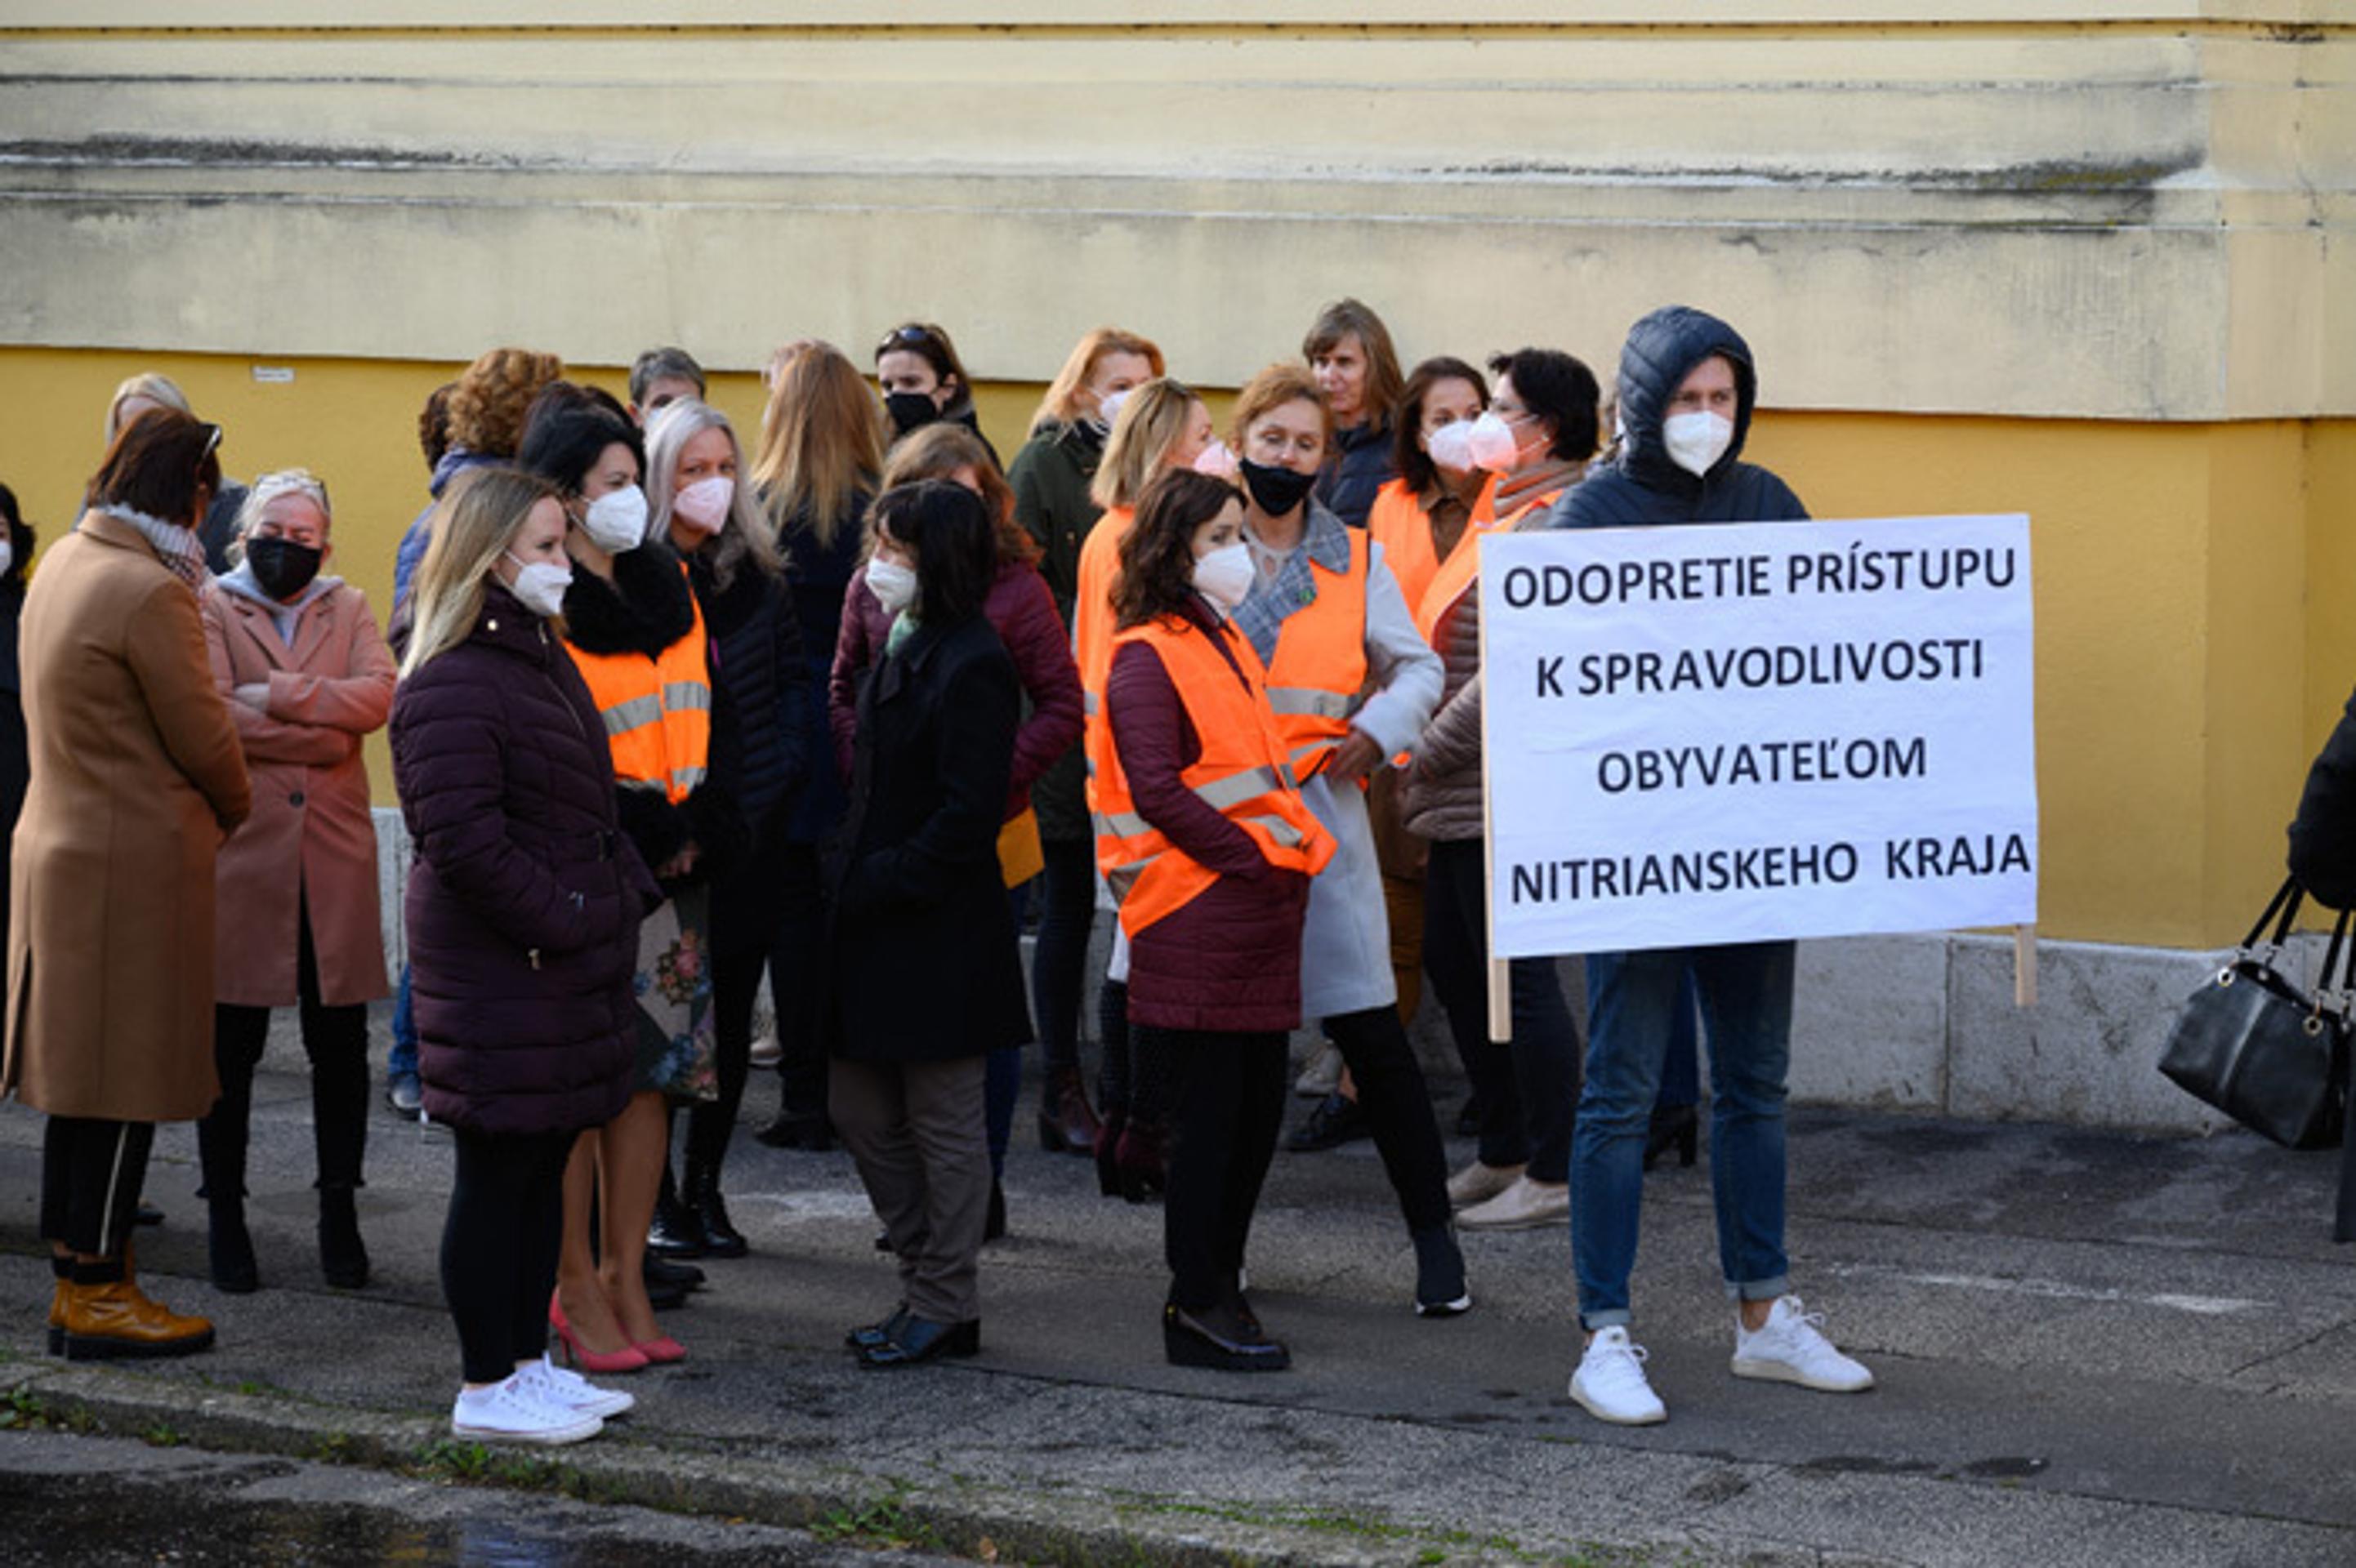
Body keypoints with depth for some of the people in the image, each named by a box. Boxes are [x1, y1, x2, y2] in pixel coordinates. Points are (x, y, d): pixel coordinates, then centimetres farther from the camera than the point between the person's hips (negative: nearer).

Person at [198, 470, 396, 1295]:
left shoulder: (348, 609, 13)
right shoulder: (209, 609, 4)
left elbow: (379, 694, -6)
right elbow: (212, 714, -12)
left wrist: (277, 696, -15)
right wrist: (326, 735, -11)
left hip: (335, 855, 3)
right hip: (239, 854, -2)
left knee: (340, 1044, 5)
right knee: (232, 1047, 2)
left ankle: (339, 1215, 15)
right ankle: (225, 1217, 12)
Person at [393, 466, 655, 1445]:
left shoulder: (539, 658, 16)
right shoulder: (451, 686, -17)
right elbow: (462, 840, -22)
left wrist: (627, 892, 10)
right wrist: (563, 922, -18)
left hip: (571, 960, 10)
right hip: (500, 977, -10)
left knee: (545, 1163, 15)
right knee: (498, 1172, -2)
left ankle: (527, 1360, 24)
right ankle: (488, 1389, 6)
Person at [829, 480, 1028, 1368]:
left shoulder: (971, 667, -17)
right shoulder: (905, 651, 13)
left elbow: (967, 814, -21)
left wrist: (880, 881, -18)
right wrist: (851, 880, 8)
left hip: (940, 936, -10)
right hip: (878, 928, 10)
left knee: (942, 1123, 1)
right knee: (860, 1108, 13)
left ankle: (945, 1308, 10)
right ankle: (927, 1284, 23)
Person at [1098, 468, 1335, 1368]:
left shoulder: (1227, 644, 19)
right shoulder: (1146, 657, -9)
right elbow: (1157, 792, -17)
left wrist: (1297, 850, 11)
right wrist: (1254, 857, -15)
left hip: (1262, 908, 9)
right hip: (1196, 912, -9)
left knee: (1259, 1107, 10)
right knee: (1212, 1108, -5)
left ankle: (1218, 1285, 19)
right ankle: (1197, 1304, 2)